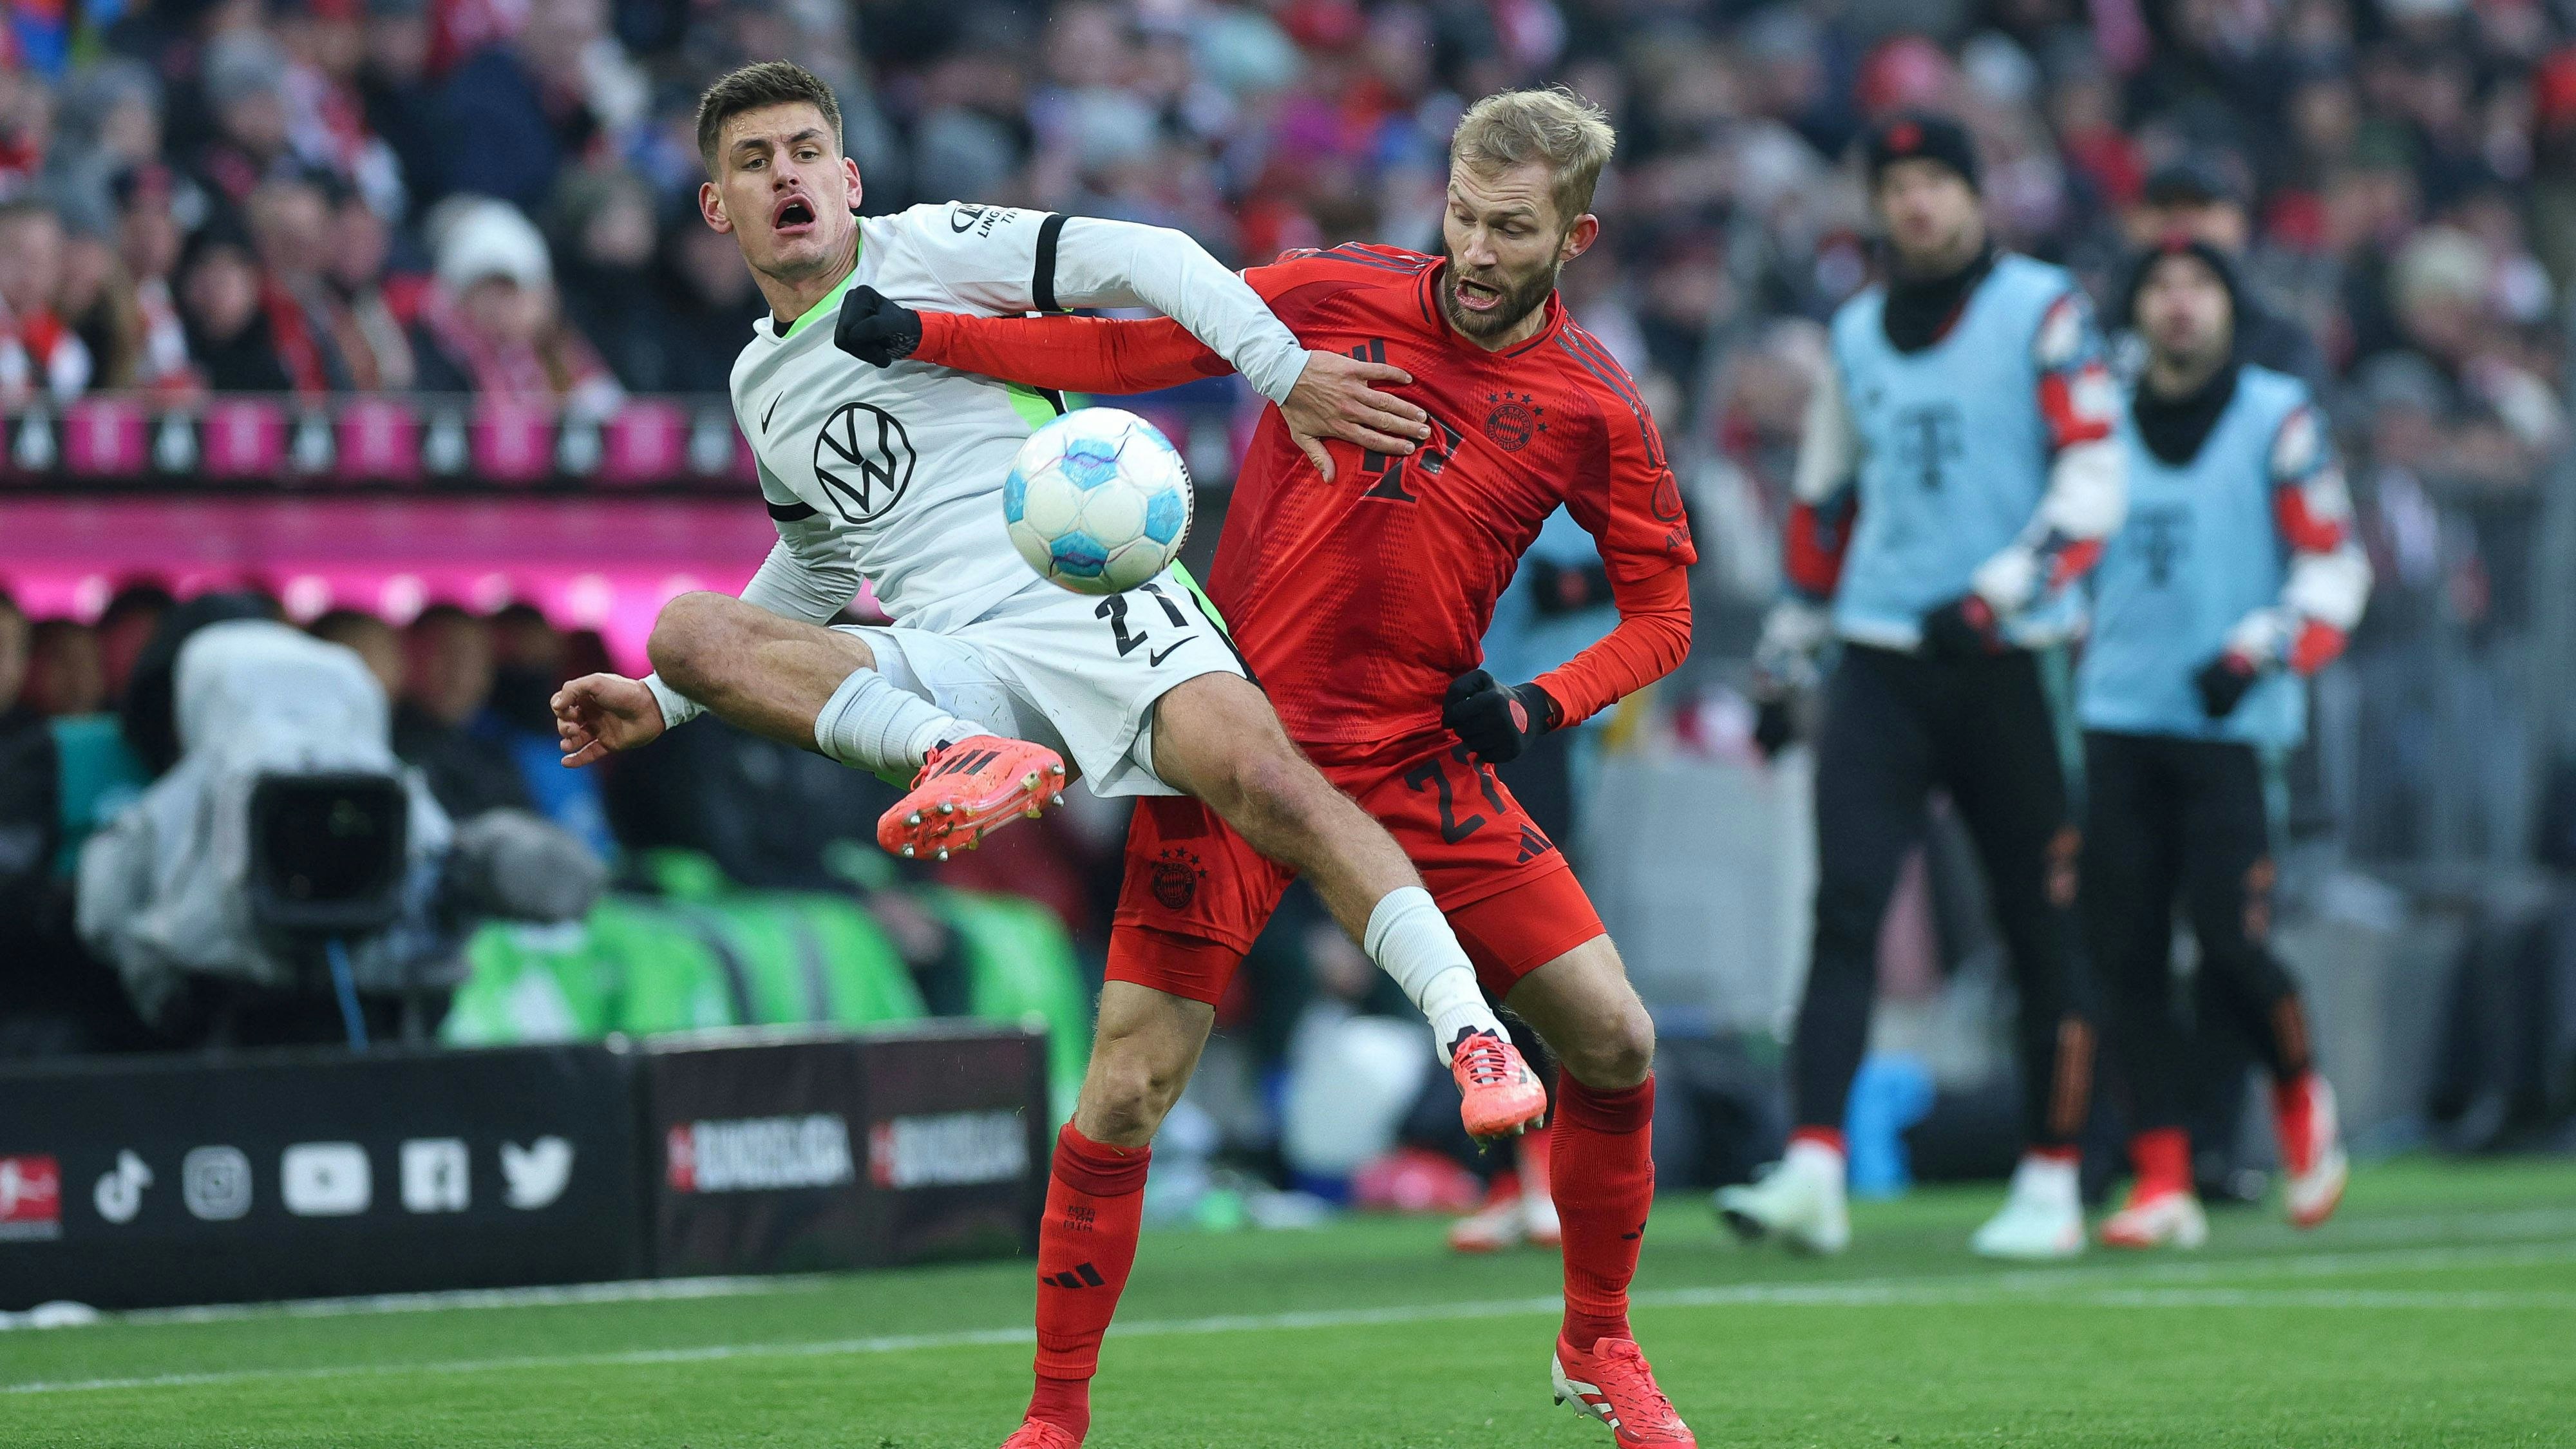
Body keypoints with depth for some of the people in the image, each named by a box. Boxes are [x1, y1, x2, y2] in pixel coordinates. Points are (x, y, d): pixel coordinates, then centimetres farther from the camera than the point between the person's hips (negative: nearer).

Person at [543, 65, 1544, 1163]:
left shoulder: (929, 251, 6)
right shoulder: (760, 388, 24)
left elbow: (1142, 258, -2)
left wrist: (1283, 372, -14)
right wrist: (668, 703, 36)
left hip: (1091, 598, -5)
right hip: (951, 678, 5)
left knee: (1257, 774, -31)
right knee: (686, 630, -18)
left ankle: (1471, 1033, -35)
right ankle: (966, 758, -38)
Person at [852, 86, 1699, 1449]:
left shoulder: (1596, 410, -3)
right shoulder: (1335, 296, -5)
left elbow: (1660, 609, 7)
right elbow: (1126, 347, -1)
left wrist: (1541, 706, -10)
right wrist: (920, 333, -10)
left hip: (1421, 758, 2)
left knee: (1613, 1041, -3)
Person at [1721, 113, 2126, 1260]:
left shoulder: (2044, 314, -3)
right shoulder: (1856, 335, 14)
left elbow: (2091, 485, -10)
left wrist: (2002, 593, -21)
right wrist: (1795, 630, 24)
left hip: (2006, 664, -4)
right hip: (1882, 660, 4)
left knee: (2042, 927, 2)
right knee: (1844, 906, -10)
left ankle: (2050, 1185, 13)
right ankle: (1813, 1174, -17)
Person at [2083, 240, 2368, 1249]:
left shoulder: (2277, 419, 2)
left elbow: (2334, 568, -1)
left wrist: (2263, 648, -15)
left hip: (2231, 724, -4)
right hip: (2119, 721, 4)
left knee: (2228, 940, -13)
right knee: (2125, 952, -3)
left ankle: (2300, 1091, 17)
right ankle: (2163, 1183, 0)